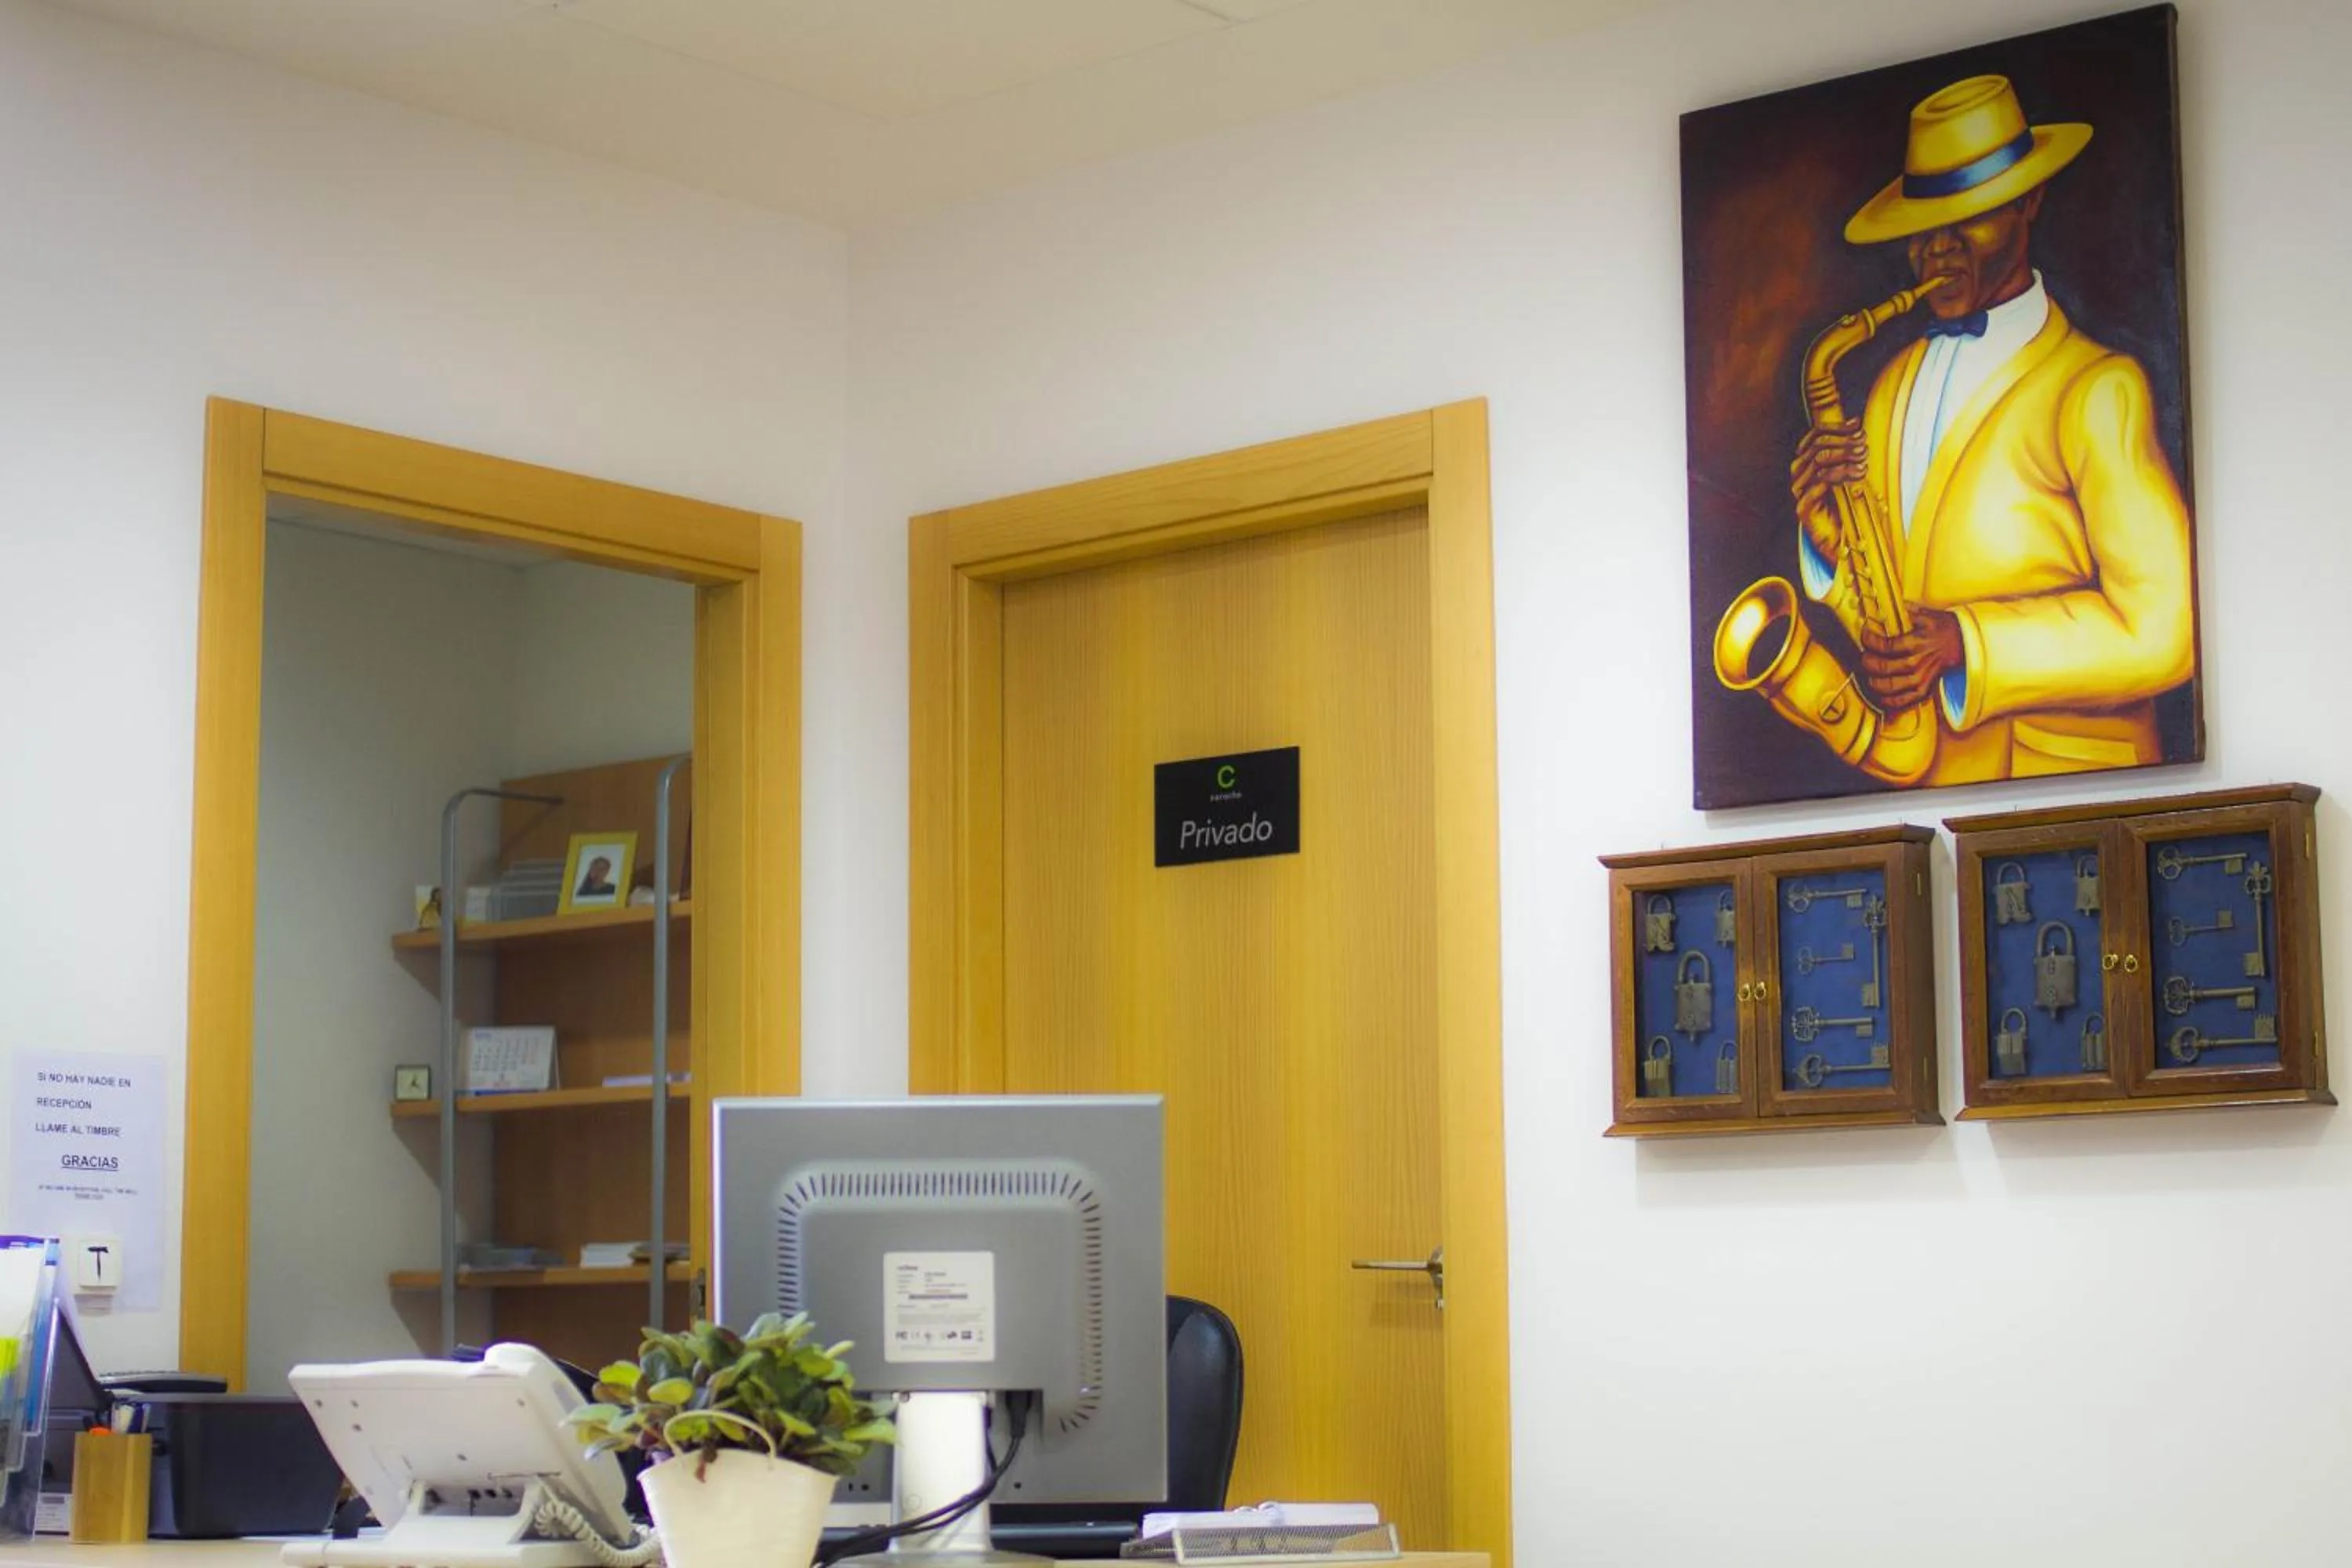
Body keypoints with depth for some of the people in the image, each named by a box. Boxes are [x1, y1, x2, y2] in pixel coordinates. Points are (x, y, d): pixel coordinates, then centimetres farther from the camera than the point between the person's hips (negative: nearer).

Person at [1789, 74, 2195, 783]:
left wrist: (1967, 644, -16)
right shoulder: (1894, 386, 15)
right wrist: (1828, 535, -3)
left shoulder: (2097, 390, -4)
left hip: (2066, 782, -4)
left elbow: (2161, 632, -10)